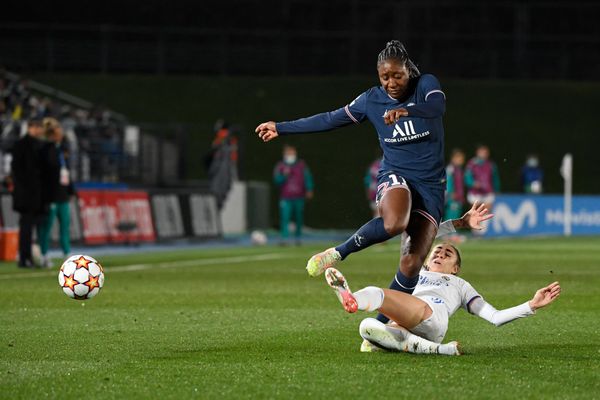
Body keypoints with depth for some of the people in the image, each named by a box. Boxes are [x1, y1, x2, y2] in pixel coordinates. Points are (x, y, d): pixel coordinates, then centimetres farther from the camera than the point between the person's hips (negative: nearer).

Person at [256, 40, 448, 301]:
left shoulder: (426, 85, -3)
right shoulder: (372, 100, 3)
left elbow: (438, 106, -26)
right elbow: (330, 119, 13)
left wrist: (406, 110, -47)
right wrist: (281, 128, 19)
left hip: (430, 186, 0)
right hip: (395, 177, 0)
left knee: (412, 265, -12)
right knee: (394, 223, -38)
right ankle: (339, 253, -16)